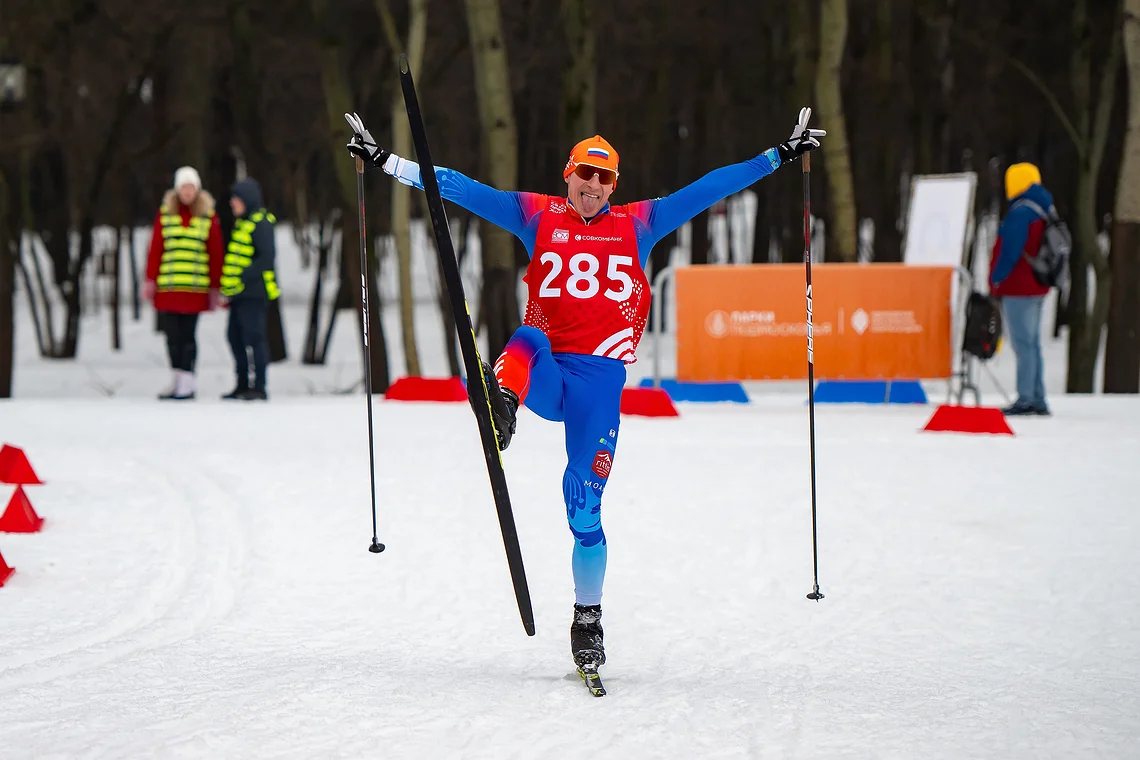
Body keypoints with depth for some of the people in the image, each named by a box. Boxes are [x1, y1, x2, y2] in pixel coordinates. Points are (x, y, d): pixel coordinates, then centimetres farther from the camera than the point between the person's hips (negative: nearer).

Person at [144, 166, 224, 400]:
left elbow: (215, 253, 6)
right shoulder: (165, 212, 8)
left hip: (195, 287, -2)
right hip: (168, 287, 2)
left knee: (187, 334, -3)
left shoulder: (208, 216, 5)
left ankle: (187, 382, 0)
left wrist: (215, 287, 4)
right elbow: (155, 247, 9)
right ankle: (178, 379, 12)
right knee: (172, 334, 3)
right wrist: (150, 280, 5)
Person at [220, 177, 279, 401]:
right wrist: (228, 284, 21)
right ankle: (242, 385, 21)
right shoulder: (242, 222, 19)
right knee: (235, 336, 13)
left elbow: (267, 256, -19)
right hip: (239, 293, 10)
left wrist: (244, 278, -23)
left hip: (253, 292, -10)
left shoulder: (260, 223, -12)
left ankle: (259, 387, -6)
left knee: (253, 337, -9)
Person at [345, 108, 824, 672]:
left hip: (599, 376, -1)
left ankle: (587, 621, 10)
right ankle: (501, 402, -64)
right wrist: (387, 164, 2)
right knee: (525, 342, -36)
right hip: (545, 366, 1)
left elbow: (710, 188, 11)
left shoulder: (637, 224, 10)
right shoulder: (538, 216, 9)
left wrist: (778, 158, 10)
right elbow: (459, 188, 7)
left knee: (585, 509, -2)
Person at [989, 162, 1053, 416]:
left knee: (1024, 344, -10)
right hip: (1037, 289, 10)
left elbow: (1010, 251, -20)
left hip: (1018, 288, -10)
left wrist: (996, 280, -10)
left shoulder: (1020, 212, -16)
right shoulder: (1044, 211, 14)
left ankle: (1026, 399, -12)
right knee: (1032, 343, 13)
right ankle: (1037, 399, 15)